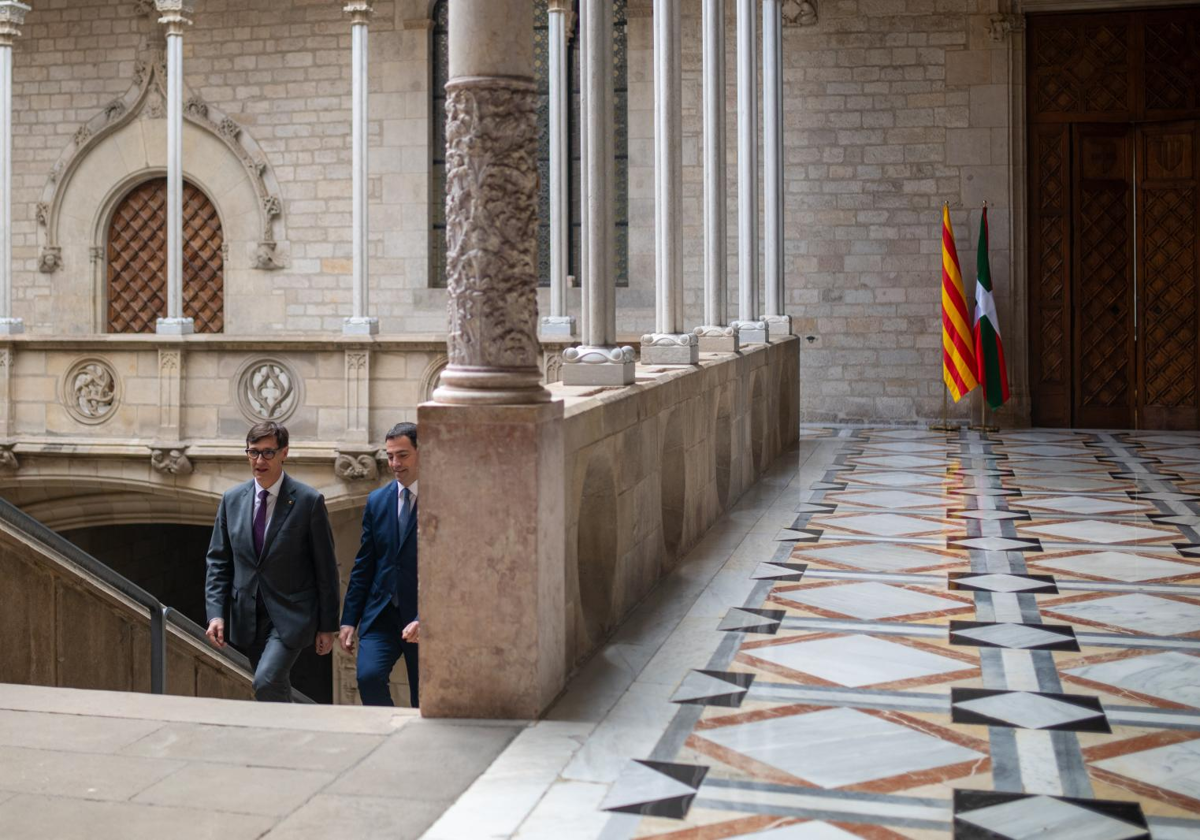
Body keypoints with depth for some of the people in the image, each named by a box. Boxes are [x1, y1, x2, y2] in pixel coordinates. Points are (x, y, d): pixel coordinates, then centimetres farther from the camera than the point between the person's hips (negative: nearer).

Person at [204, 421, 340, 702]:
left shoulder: (309, 501, -8)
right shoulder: (232, 500, 5)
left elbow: (326, 568, -5)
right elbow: (218, 562, 8)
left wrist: (328, 626, -4)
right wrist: (216, 613, -4)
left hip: (291, 615, -5)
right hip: (248, 617, 5)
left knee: (267, 681, -22)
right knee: (277, 690, 14)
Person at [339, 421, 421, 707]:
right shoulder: (377, 501, 7)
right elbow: (363, 566, 11)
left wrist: (425, 619, -20)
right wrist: (349, 619, 7)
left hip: (424, 618, -3)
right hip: (380, 615, 3)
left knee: (423, 702, 5)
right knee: (368, 676, -19)